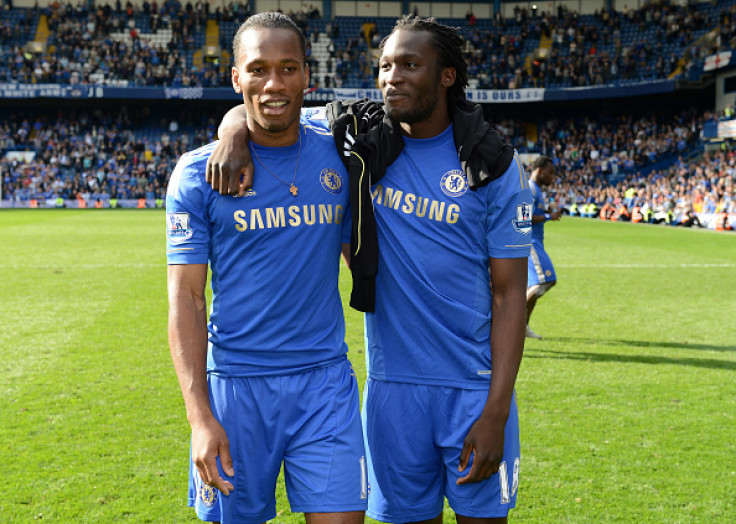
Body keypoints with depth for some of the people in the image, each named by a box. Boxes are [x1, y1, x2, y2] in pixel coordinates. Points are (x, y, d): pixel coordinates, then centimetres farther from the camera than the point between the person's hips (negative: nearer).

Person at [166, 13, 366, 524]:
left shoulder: (339, 158, 2)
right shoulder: (198, 173, -5)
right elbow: (186, 299, -6)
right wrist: (199, 414, -13)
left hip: (325, 381, 1)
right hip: (235, 384, -1)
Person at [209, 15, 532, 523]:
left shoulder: (494, 165, -5)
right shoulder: (363, 142, 1)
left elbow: (510, 292, -6)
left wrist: (496, 410, -12)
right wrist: (235, 130, -17)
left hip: (476, 386, -1)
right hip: (393, 383, 2)